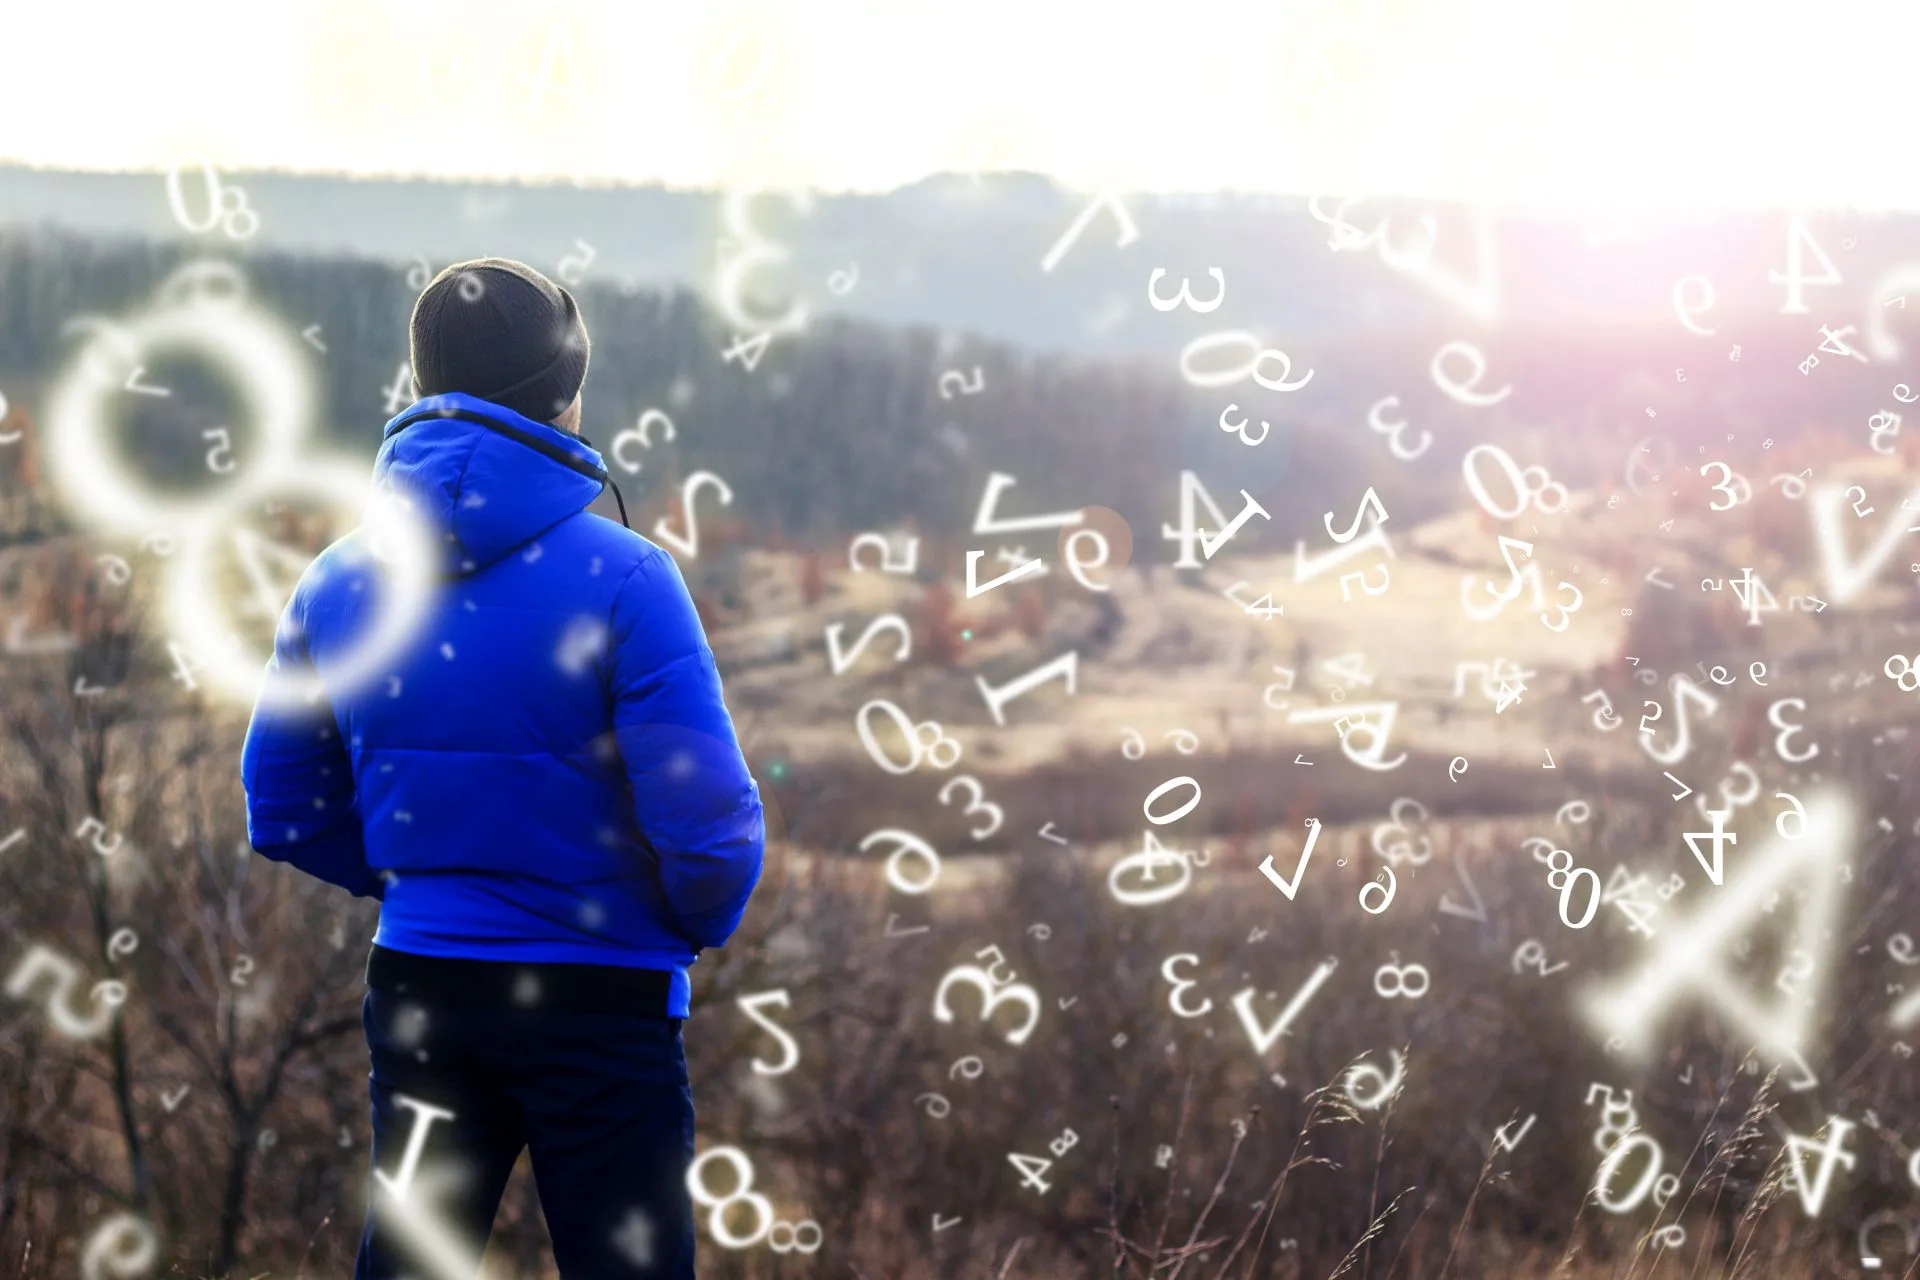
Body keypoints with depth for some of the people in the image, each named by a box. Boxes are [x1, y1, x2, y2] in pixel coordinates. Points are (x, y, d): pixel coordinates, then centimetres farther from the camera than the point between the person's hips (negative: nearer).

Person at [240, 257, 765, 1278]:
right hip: (602, 999, -5)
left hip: (420, 990, 5)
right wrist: (698, 923, 2)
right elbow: (709, 822, -20)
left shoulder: (337, 583, -1)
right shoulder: (620, 578, -17)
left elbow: (284, 815, 6)